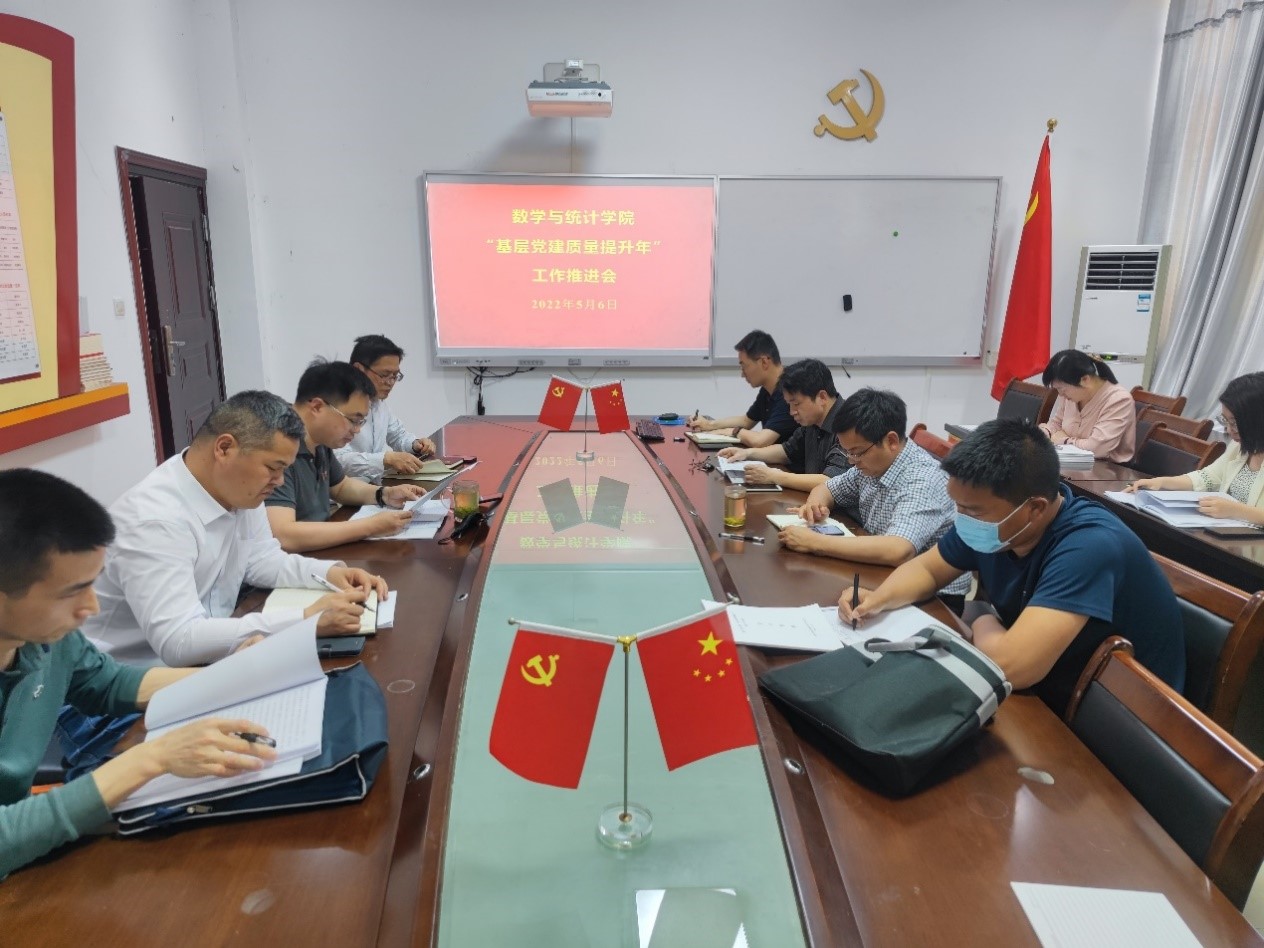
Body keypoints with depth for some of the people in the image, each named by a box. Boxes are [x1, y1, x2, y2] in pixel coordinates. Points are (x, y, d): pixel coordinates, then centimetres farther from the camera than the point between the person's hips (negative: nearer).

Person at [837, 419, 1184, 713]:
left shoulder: (1088, 547, -33)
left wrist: (984, 626, -19)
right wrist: (878, 598, -12)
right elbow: (927, 567, 8)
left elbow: (1010, 666, -41)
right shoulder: (987, 518, -10)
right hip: (1040, 696, 7)